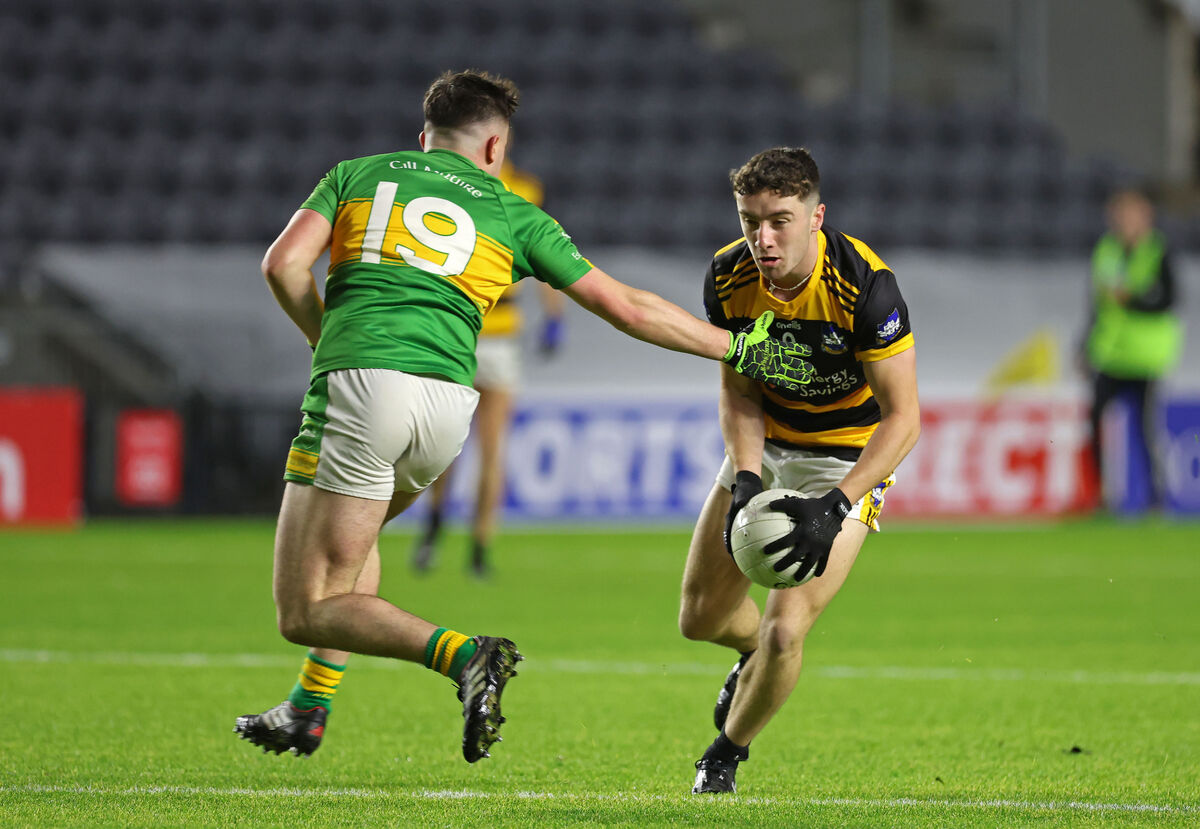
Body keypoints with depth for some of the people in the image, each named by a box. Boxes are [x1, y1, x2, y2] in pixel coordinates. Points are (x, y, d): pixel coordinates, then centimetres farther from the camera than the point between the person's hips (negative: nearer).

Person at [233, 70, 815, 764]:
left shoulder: (358, 175, 17)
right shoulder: (510, 213, 17)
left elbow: (284, 264, 3)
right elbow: (625, 305, 15)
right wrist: (738, 348, 24)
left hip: (359, 378, -3)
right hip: (447, 403, 3)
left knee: (307, 613, -1)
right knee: (353, 534, 34)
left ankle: (463, 655, -22)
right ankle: (310, 708, 27)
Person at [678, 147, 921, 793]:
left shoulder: (864, 284, -30)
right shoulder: (728, 276, -16)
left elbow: (902, 417, -26)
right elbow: (738, 390, -4)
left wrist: (833, 507, -35)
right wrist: (745, 480, -21)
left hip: (849, 456, -5)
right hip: (766, 443, 5)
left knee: (784, 629, -16)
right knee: (700, 616, 7)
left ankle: (727, 753, 13)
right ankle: (756, 657, 44)